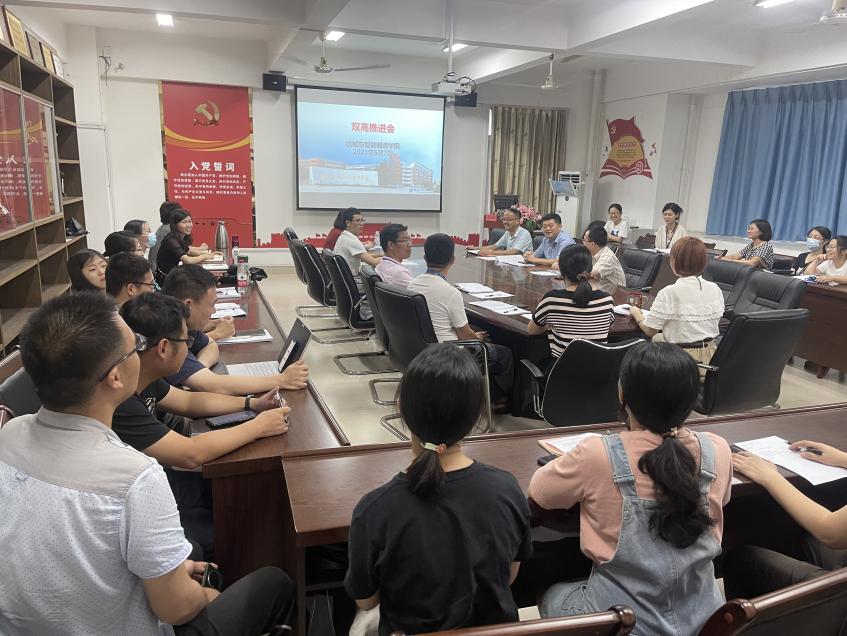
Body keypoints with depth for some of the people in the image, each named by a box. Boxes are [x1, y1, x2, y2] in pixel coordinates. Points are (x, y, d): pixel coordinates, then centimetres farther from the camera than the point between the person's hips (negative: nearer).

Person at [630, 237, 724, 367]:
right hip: (710, 354, 5)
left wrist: (636, 313, 8)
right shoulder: (715, 289, -3)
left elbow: (649, 330, -11)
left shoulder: (669, 293, -19)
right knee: (658, 337, 26)